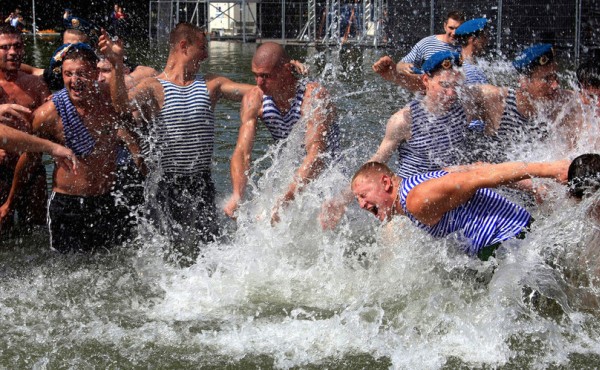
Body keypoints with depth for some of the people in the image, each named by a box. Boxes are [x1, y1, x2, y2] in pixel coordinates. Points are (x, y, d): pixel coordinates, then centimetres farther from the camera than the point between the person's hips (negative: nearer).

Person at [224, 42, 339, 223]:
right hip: (288, 175, 5)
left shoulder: (314, 96, -28)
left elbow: (317, 156, -38)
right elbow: (242, 151, -20)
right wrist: (237, 195, -39)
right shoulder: (254, 99, -12)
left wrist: (285, 200, -50)